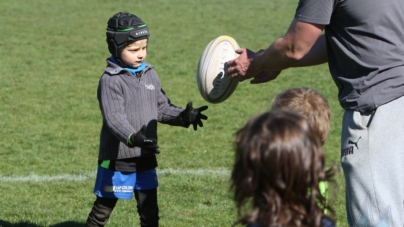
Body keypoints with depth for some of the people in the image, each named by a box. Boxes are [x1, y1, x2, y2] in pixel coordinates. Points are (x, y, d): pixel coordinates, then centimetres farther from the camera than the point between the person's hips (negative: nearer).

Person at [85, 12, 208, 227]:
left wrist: (182, 117, -12)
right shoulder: (110, 80, -15)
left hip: (145, 158, 6)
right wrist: (132, 138, -43)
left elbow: (161, 108, 8)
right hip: (117, 160, -6)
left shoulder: (150, 74, 6)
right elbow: (114, 117, -26)